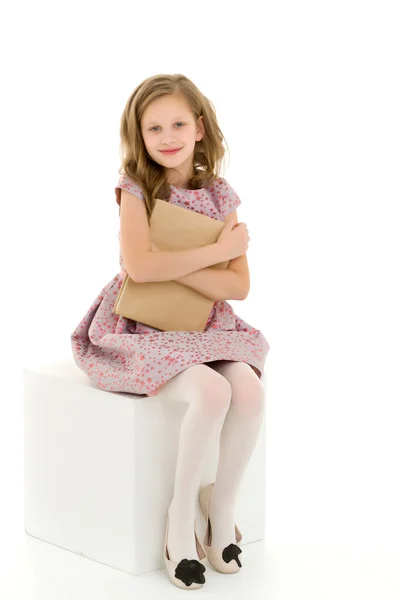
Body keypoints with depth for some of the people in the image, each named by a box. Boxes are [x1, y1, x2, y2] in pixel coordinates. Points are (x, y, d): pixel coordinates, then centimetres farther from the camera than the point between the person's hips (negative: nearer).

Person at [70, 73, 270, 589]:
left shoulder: (220, 197, 4)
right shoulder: (136, 190, -6)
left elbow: (239, 286, -5)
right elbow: (139, 268, -23)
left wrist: (172, 266, -18)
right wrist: (217, 251, -18)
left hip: (207, 329, 4)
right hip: (142, 332, -4)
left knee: (249, 388, -25)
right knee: (211, 392, -30)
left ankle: (223, 506, -4)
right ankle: (180, 518, -12)